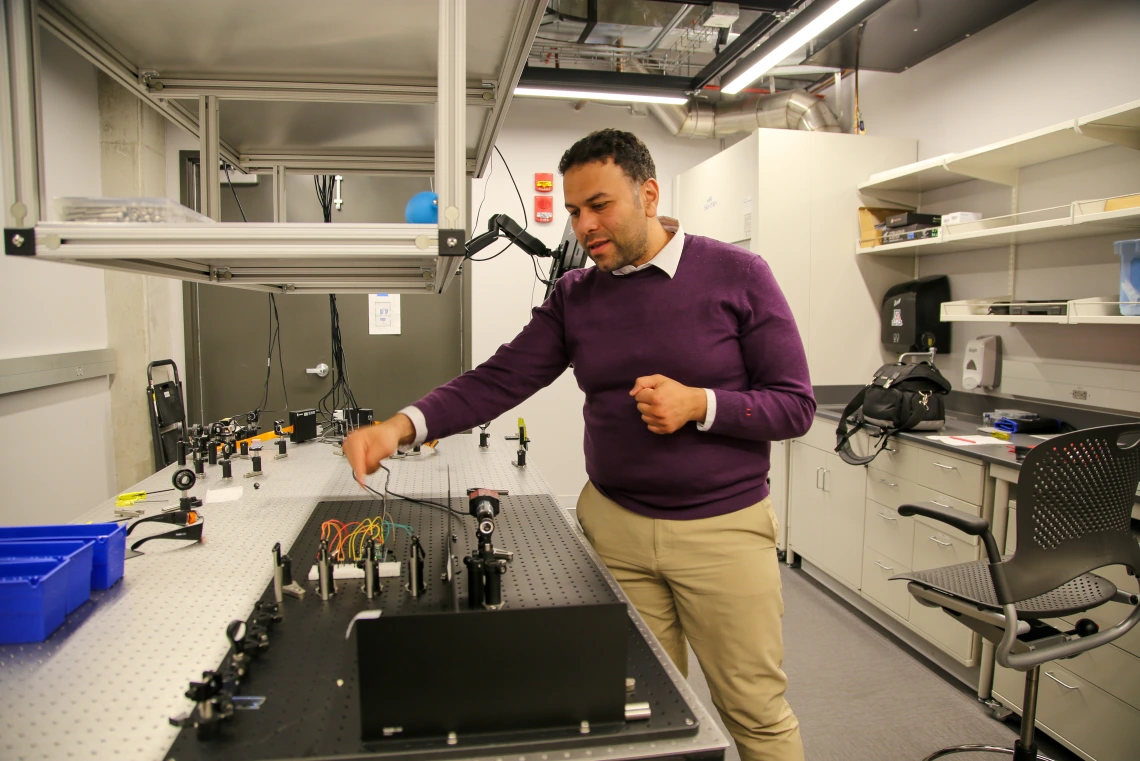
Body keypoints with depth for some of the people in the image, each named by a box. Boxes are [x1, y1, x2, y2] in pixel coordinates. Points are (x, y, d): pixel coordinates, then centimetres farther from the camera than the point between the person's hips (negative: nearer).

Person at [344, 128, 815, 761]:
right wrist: (403, 426, -19)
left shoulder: (737, 275, -6)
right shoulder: (575, 295, 4)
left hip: (723, 526, -2)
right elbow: (497, 381, -4)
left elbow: (795, 405, -6)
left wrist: (698, 405, -21)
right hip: (614, 523, 3)